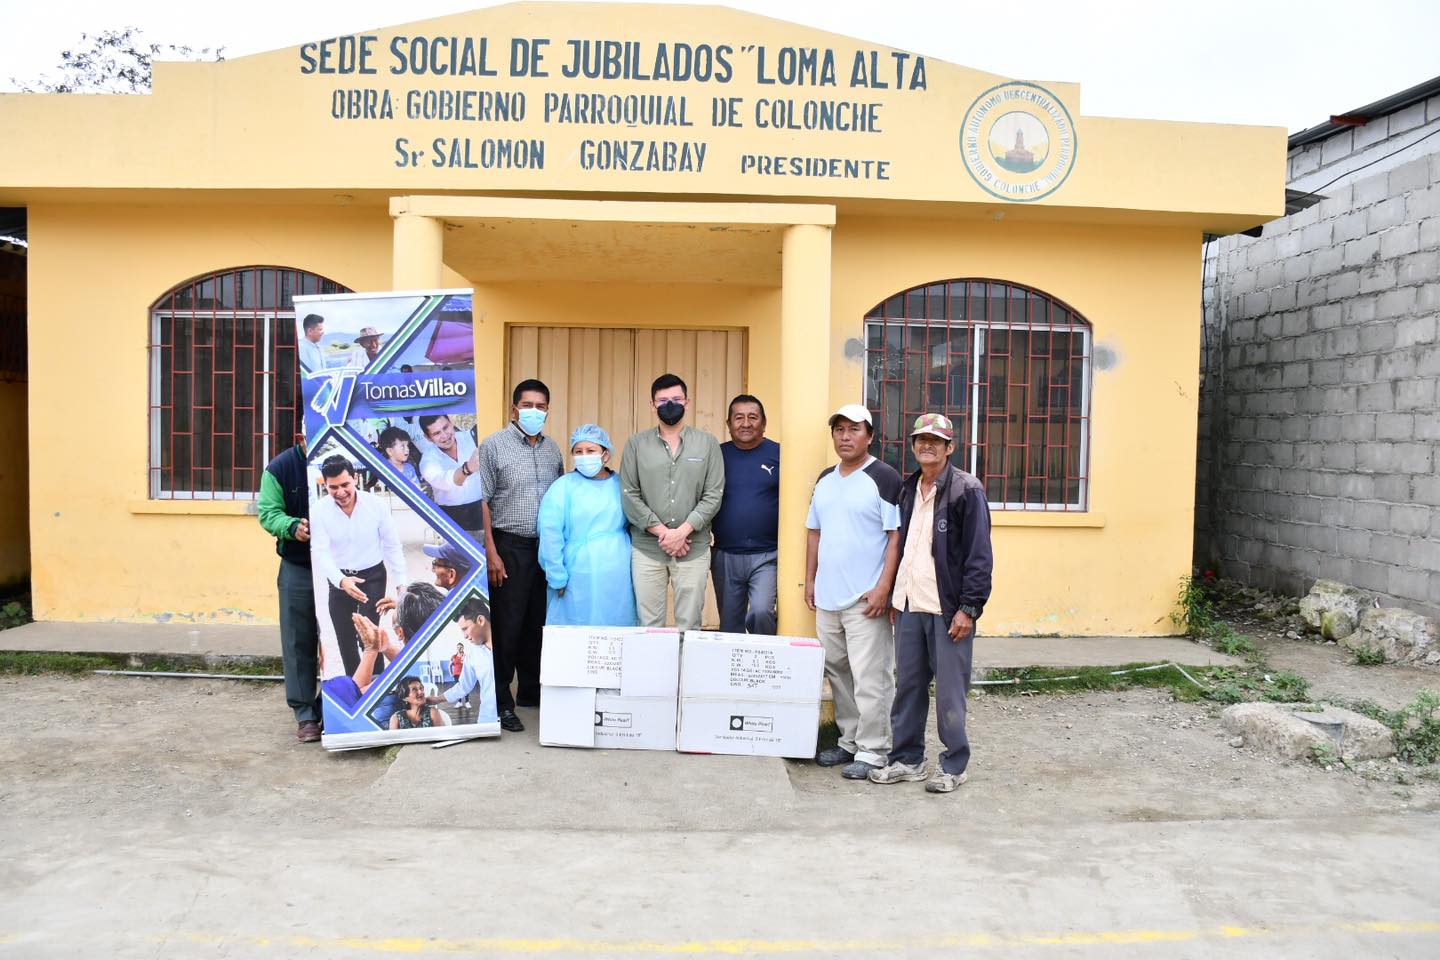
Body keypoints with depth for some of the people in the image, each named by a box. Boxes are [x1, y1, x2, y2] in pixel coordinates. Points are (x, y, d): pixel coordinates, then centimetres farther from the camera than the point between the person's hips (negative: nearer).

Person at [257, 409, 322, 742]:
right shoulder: (280, 467, -3)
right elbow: (268, 512, -5)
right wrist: (293, 527, -26)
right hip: (297, 568, 0)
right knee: (299, 643, 2)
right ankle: (306, 714, 12)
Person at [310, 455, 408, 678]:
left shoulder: (376, 505, -15)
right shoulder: (319, 511, -14)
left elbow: (392, 546, -6)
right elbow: (320, 552, -19)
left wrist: (401, 583, -8)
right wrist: (341, 581, -36)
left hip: (373, 576, -2)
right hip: (339, 580, 3)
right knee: (345, 640, 14)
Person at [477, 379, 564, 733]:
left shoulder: (553, 449, 12)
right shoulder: (494, 445, -4)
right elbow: (481, 501, -7)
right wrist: (491, 553, -12)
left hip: (547, 547, 5)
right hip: (510, 547, -5)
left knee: (539, 623, 11)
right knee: (508, 625, -1)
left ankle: (531, 691, 25)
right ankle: (501, 701, 9)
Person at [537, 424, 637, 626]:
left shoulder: (621, 485, 10)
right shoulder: (562, 487, -1)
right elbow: (550, 537, -6)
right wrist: (558, 579, -8)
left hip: (619, 579, 3)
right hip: (580, 582, -3)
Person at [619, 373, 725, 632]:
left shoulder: (707, 444, 5)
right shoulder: (636, 444, 5)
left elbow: (713, 495, -1)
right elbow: (629, 495, 0)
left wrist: (682, 531, -11)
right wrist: (662, 532, -9)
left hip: (693, 549, 0)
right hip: (646, 548, 0)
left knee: (689, 625, 3)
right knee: (649, 625, 3)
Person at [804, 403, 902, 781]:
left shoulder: (884, 478, -8)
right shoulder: (825, 479, 13)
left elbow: (897, 536, -11)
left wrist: (883, 587, -17)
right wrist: (810, 579, 14)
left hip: (865, 599, -7)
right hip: (827, 597, 7)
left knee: (869, 679, -4)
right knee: (837, 673, 15)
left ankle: (871, 752, 7)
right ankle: (849, 741, 28)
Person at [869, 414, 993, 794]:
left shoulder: (967, 490, -8)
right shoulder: (908, 489, 13)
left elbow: (979, 555, -11)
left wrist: (969, 608, -15)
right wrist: (896, 597, 15)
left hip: (949, 608, -6)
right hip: (910, 605, 6)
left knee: (950, 691, 2)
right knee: (908, 685, 11)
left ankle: (954, 766, 17)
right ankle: (907, 759, 24)